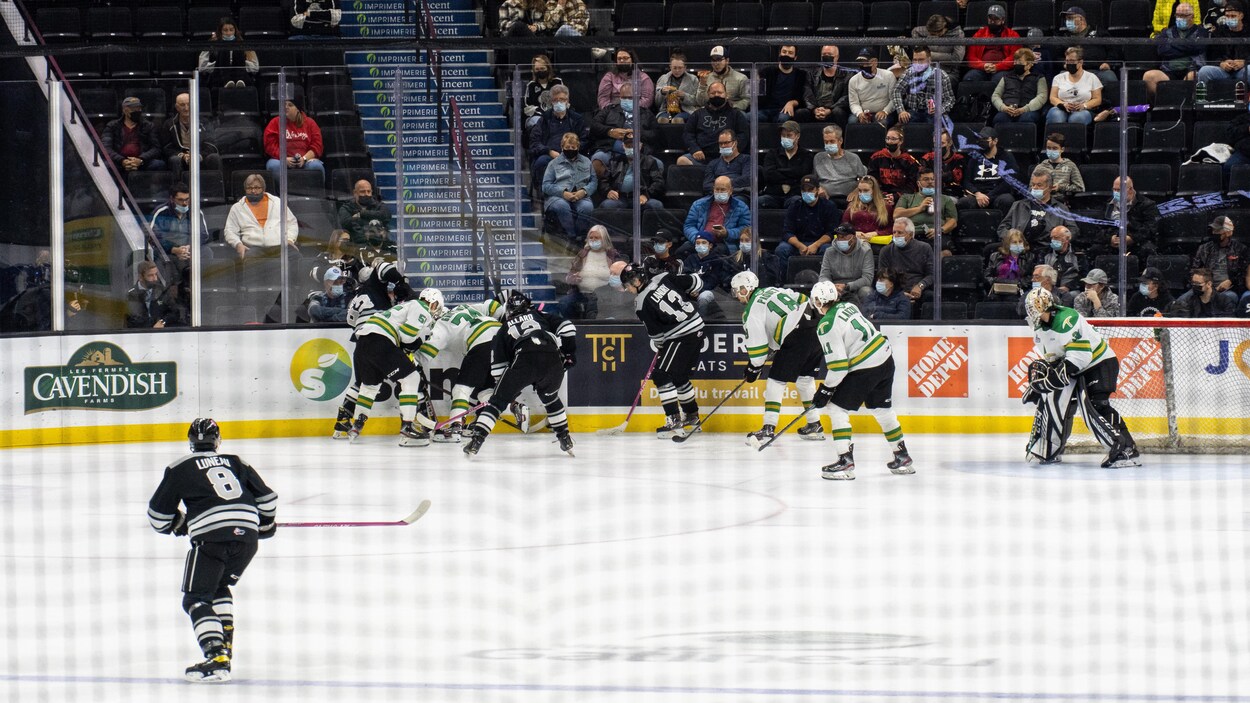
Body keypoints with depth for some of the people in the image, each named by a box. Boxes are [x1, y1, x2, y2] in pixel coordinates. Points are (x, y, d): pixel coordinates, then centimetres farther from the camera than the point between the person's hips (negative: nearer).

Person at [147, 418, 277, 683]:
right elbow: (266, 498, 26)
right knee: (220, 588, 28)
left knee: (196, 599, 1)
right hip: (247, 534, 5)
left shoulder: (180, 469, 13)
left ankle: (216, 658, -17)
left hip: (211, 537, -5)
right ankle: (224, 646, 20)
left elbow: (158, 514, 15)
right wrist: (266, 525, 46)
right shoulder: (236, 463, 23)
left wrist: (177, 524, 36)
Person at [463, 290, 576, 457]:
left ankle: (477, 439, -5)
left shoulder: (504, 329, 30)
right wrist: (569, 353, 23)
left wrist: (506, 389, 30)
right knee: (550, 398, 31)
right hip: (553, 360, 2)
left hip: (524, 361, -2)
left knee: (499, 400, 9)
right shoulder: (541, 316, 33)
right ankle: (565, 439, 30)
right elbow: (566, 328, 16)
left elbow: (497, 365, 24)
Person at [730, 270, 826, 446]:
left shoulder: (751, 312, 0)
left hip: (798, 337, -8)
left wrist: (754, 367, 12)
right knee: (805, 379, 24)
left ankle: (768, 429, -6)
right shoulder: (771, 291, 23)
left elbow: (757, 344, -4)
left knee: (776, 381, -1)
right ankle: (815, 426, 30)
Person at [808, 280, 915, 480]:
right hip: (886, 359, 9)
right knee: (882, 410, 23)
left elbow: (838, 365, -18)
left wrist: (826, 390, -5)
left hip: (866, 369, -9)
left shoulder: (827, 326, -15)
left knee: (837, 409, -1)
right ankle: (903, 458, 32)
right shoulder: (847, 306, 9)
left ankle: (845, 462, -8)